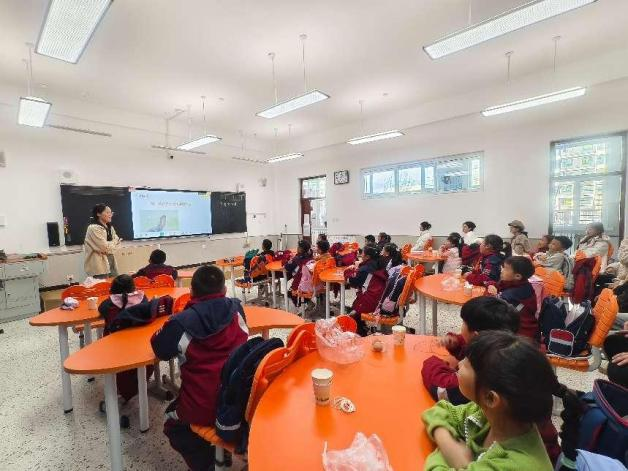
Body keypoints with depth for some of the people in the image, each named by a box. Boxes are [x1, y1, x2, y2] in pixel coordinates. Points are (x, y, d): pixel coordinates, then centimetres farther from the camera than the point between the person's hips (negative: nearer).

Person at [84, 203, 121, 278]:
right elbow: (104, 247, -17)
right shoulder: (93, 228, -12)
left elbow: (117, 244, 8)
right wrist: (114, 242, -1)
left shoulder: (110, 228, 11)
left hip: (111, 263, 7)